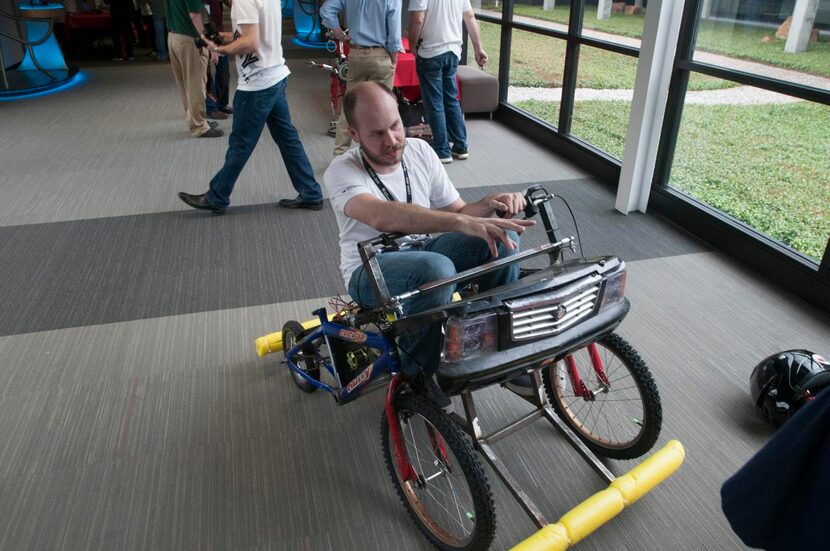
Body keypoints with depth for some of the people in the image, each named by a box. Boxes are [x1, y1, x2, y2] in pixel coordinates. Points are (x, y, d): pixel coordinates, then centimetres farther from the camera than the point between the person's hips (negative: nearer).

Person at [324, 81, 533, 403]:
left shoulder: (419, 151, -2)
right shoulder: (342, 172, -19)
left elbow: (456, 212, 2)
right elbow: (382, 217, -42)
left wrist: (488, 205, -21)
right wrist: (463, 223, -53)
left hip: (422, 251, 5)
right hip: (371, 273, -5)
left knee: (503, 237, -19)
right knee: (437, 269, -38)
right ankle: (415, 374, -14)